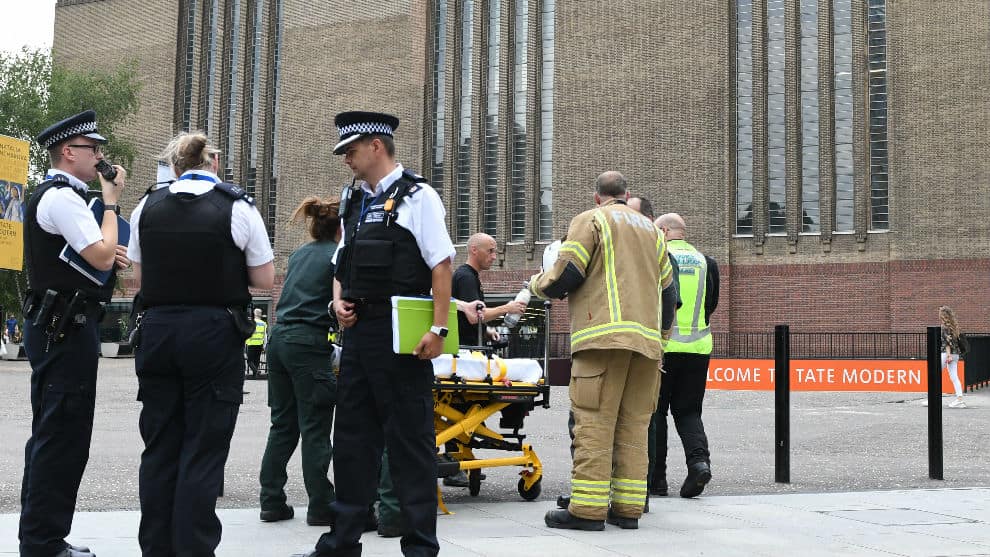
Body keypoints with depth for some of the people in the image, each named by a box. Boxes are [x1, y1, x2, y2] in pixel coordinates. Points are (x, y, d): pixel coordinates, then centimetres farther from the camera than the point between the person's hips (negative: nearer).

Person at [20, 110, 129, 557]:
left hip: (52, 327, 11)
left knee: (51, 433, 15)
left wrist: (107, 253, 10)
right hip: (67, 327, -11)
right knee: (64, 436, -7)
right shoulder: (63, 196, -14)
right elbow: (101, 256, -21)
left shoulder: (52, 194, 20)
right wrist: (111, 203, -10)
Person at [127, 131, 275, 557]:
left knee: (159, 447, 12)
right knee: (203, 449, 2)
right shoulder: (238, 208, -5)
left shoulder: (147, 208, 5)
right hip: (214, 334, -3)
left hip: (158, 330, 4)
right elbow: (264, 279, -1)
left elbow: (139, 279, 10)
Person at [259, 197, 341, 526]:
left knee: (282, 425, 12)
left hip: (280, 338, 7)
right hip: (309, 345, -7)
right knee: (315, 429, -2)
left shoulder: (298, 255, 18)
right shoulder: (337, 257, -4)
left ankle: (272, 502, 15)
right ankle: (320, 507, 3)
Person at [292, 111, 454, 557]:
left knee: (410, 440, -1)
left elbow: (442, 264, -11)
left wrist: (438, 328, -17)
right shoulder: (354, 202, 16)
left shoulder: (416, 196, -6)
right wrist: (339, 300, 6)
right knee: (352, 436, 12)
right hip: (358, 331, 8)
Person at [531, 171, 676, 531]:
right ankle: (628, 508, 6)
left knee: (594, 422, -7)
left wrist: (537, 284, 16)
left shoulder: (590, 220, 5)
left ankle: (588, 508, -10)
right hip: (647, 340, 6)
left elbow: (564, 278, -4)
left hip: (604, 338, -6)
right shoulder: (651, 229, 24)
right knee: (633, 424, 7)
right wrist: (661, 334, 32)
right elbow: (667, 289, 23)